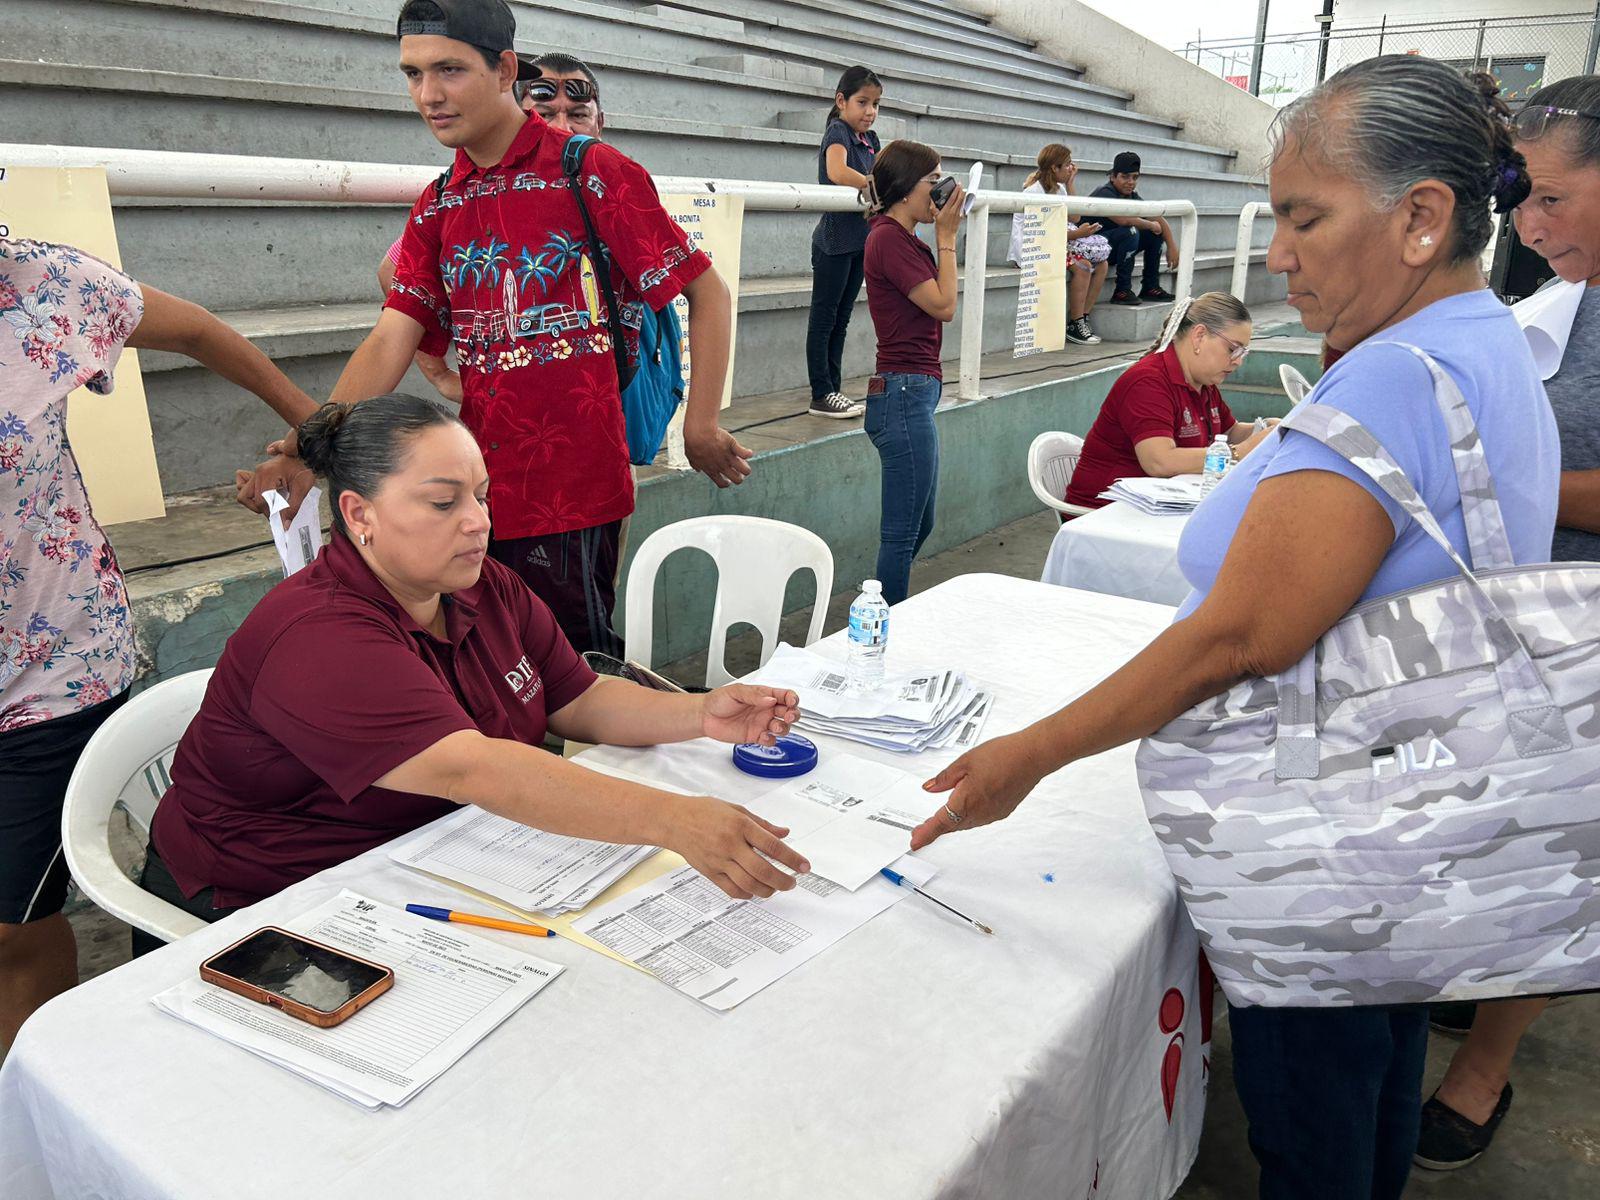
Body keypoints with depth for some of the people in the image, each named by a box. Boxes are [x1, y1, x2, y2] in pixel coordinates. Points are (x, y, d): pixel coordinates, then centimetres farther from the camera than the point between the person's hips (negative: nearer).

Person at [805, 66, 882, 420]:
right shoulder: (838, 132, -10)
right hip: (834, 240, -8)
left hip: (860, 240, 8)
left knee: (841, 319, 11)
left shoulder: (870, 139, 15)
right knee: (824, 318, -2)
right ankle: (821, 395, 1)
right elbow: (838, 172, -29)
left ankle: (833, 390, 17)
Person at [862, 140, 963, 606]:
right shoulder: (889, 237, -14)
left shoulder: (901, 237, 16)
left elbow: (938, 303, 18)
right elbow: (944, 306, -12)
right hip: (905, 394, -11)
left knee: (918, 525, 19)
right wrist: (946, 237, -7)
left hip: (913, 393, 11)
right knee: (903, 532, -2)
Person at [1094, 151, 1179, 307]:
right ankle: (1122, 291, -24)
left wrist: (1172, 246, -3)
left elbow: (1158, 219, 9)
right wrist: (1151, 225, -17)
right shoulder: (1104, 193, -19)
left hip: (1114, 249, 9)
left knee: (1156, 233, 4)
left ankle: (1151, 288, 7)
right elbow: (1124, 219, -33)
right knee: (1130, 232, -31)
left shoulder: (1132, 196, 7)